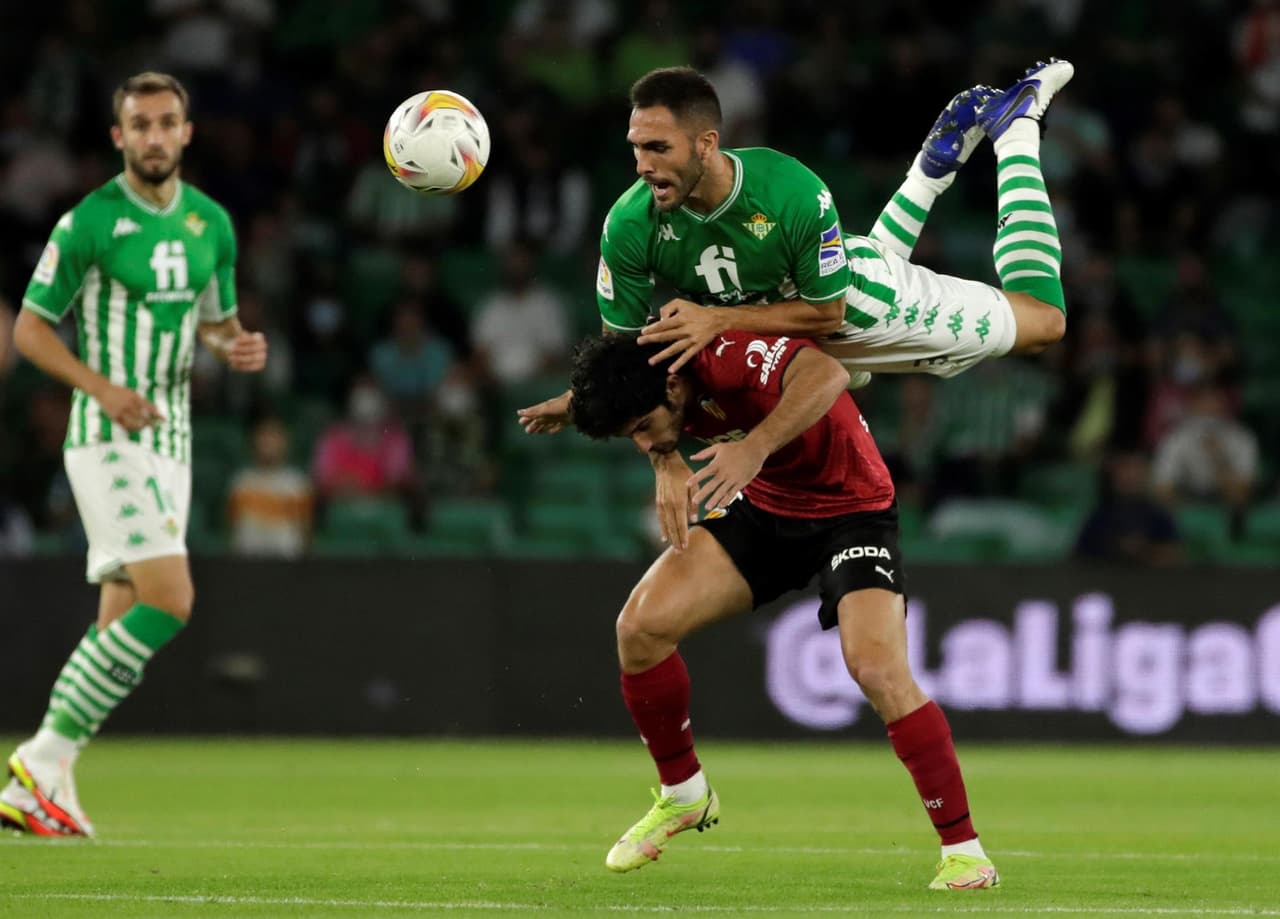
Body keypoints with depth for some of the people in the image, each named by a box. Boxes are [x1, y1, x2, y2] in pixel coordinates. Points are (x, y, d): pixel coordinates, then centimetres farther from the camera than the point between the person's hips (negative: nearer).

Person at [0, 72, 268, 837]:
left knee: (122, 626, 6)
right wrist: (102, 386, -19)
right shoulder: (88, 222, -10)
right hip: (107, 438, -7)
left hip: (170, 439, 7)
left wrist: (239, 346, -2)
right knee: (169, 600, -20)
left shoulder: (211, 223, 9)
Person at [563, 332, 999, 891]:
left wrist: (756, 446, -63)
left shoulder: (732, 356, -34)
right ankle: (684, 796, 14)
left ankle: (963, 850, -13)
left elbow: (827, 374, -54)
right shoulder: (648, 376, -11)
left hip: (851, 507, -7)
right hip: (762, 508, 7)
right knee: (641, 625, -8)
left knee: (878, 669, -26)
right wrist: (667, 468, -2)